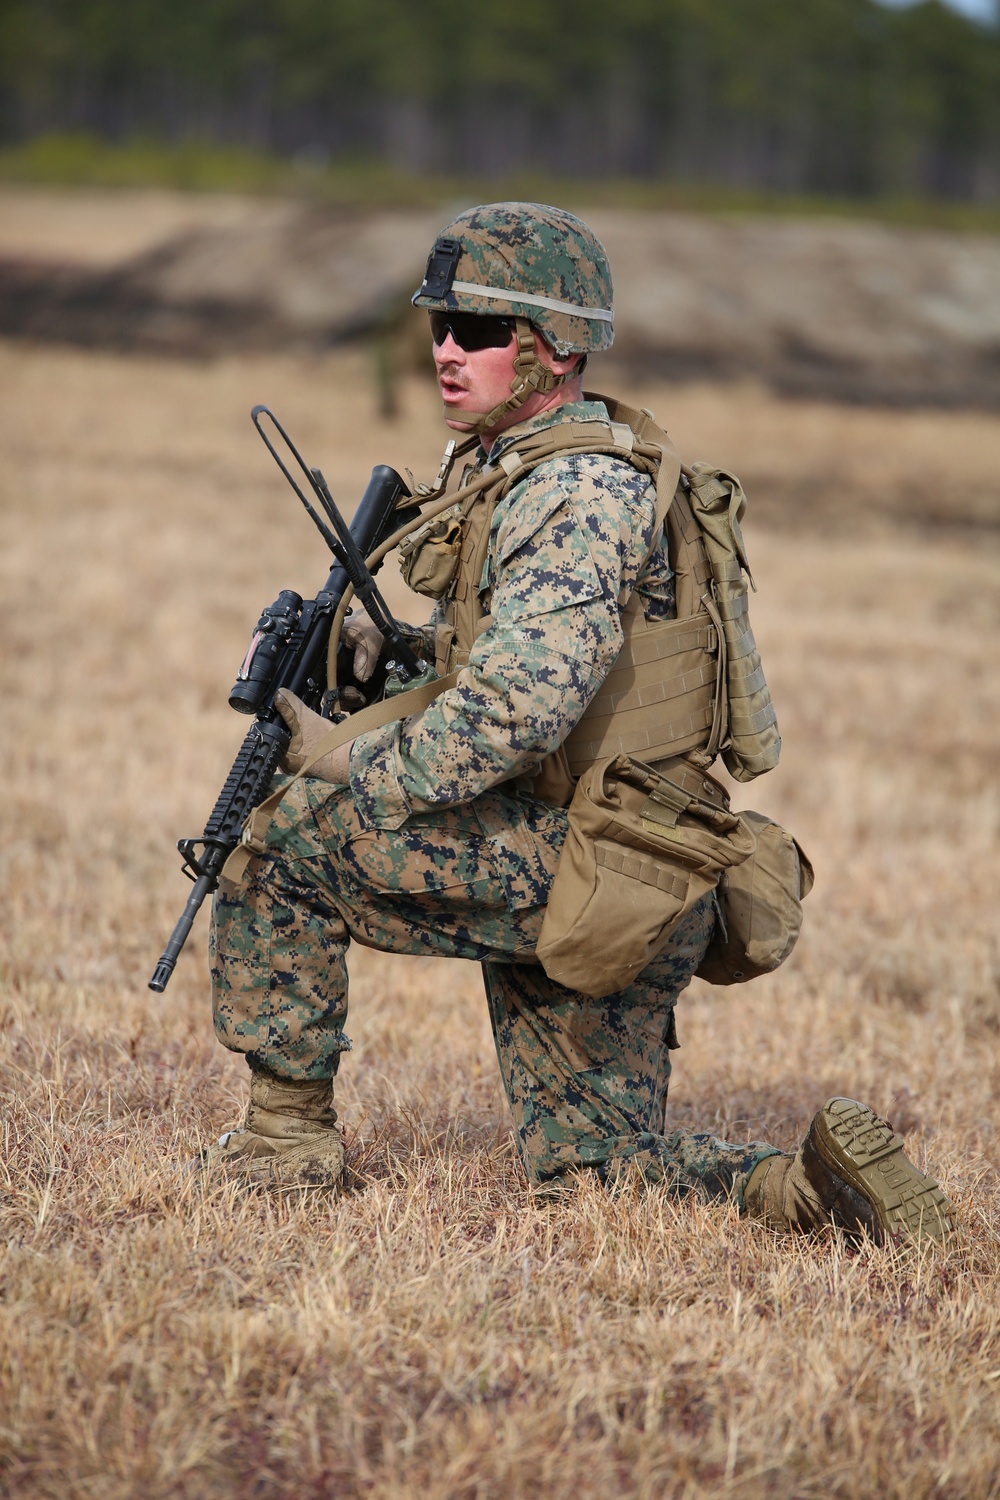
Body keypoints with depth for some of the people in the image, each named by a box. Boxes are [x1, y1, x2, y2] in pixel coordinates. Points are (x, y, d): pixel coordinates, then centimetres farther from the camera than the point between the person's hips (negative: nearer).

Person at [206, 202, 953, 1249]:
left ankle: (286, 1132, 0)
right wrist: (389, 645, 9)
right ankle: (804, 1182, 1)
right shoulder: (517, 472, 15)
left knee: (278, 835, -7)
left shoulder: (578, 494, -17)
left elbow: (518, 707, -30)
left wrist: (356, 774, -20)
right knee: (588, 1171, 15)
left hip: (578, 861, -10)